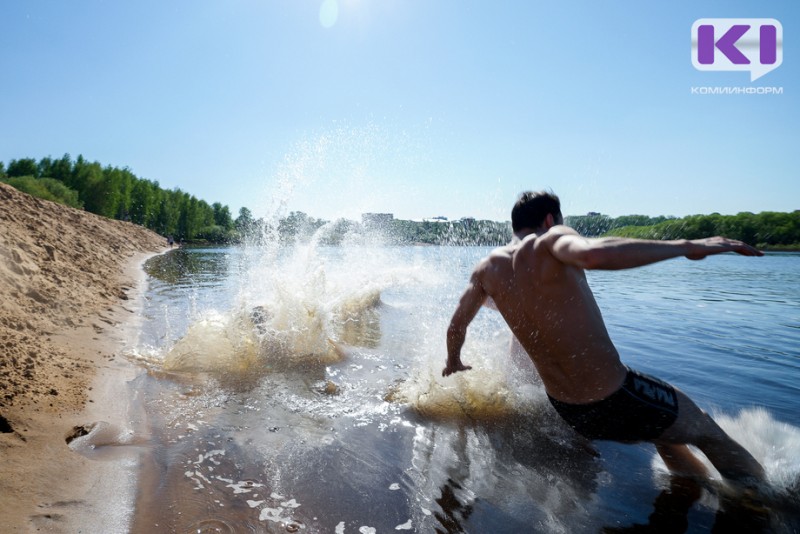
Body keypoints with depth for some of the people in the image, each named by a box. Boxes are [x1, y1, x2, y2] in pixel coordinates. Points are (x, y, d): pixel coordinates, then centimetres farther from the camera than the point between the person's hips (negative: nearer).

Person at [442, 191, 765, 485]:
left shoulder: (488, 267, 2)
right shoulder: (549, 243, -15)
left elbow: (456, 327, 9)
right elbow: (593, 254, -38)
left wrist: (453, 363, 28)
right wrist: (685, 246, -29)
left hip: (568, 412, 7)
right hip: (616, 399, -6)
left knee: (666, 438, 33)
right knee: (708, 432, 22)